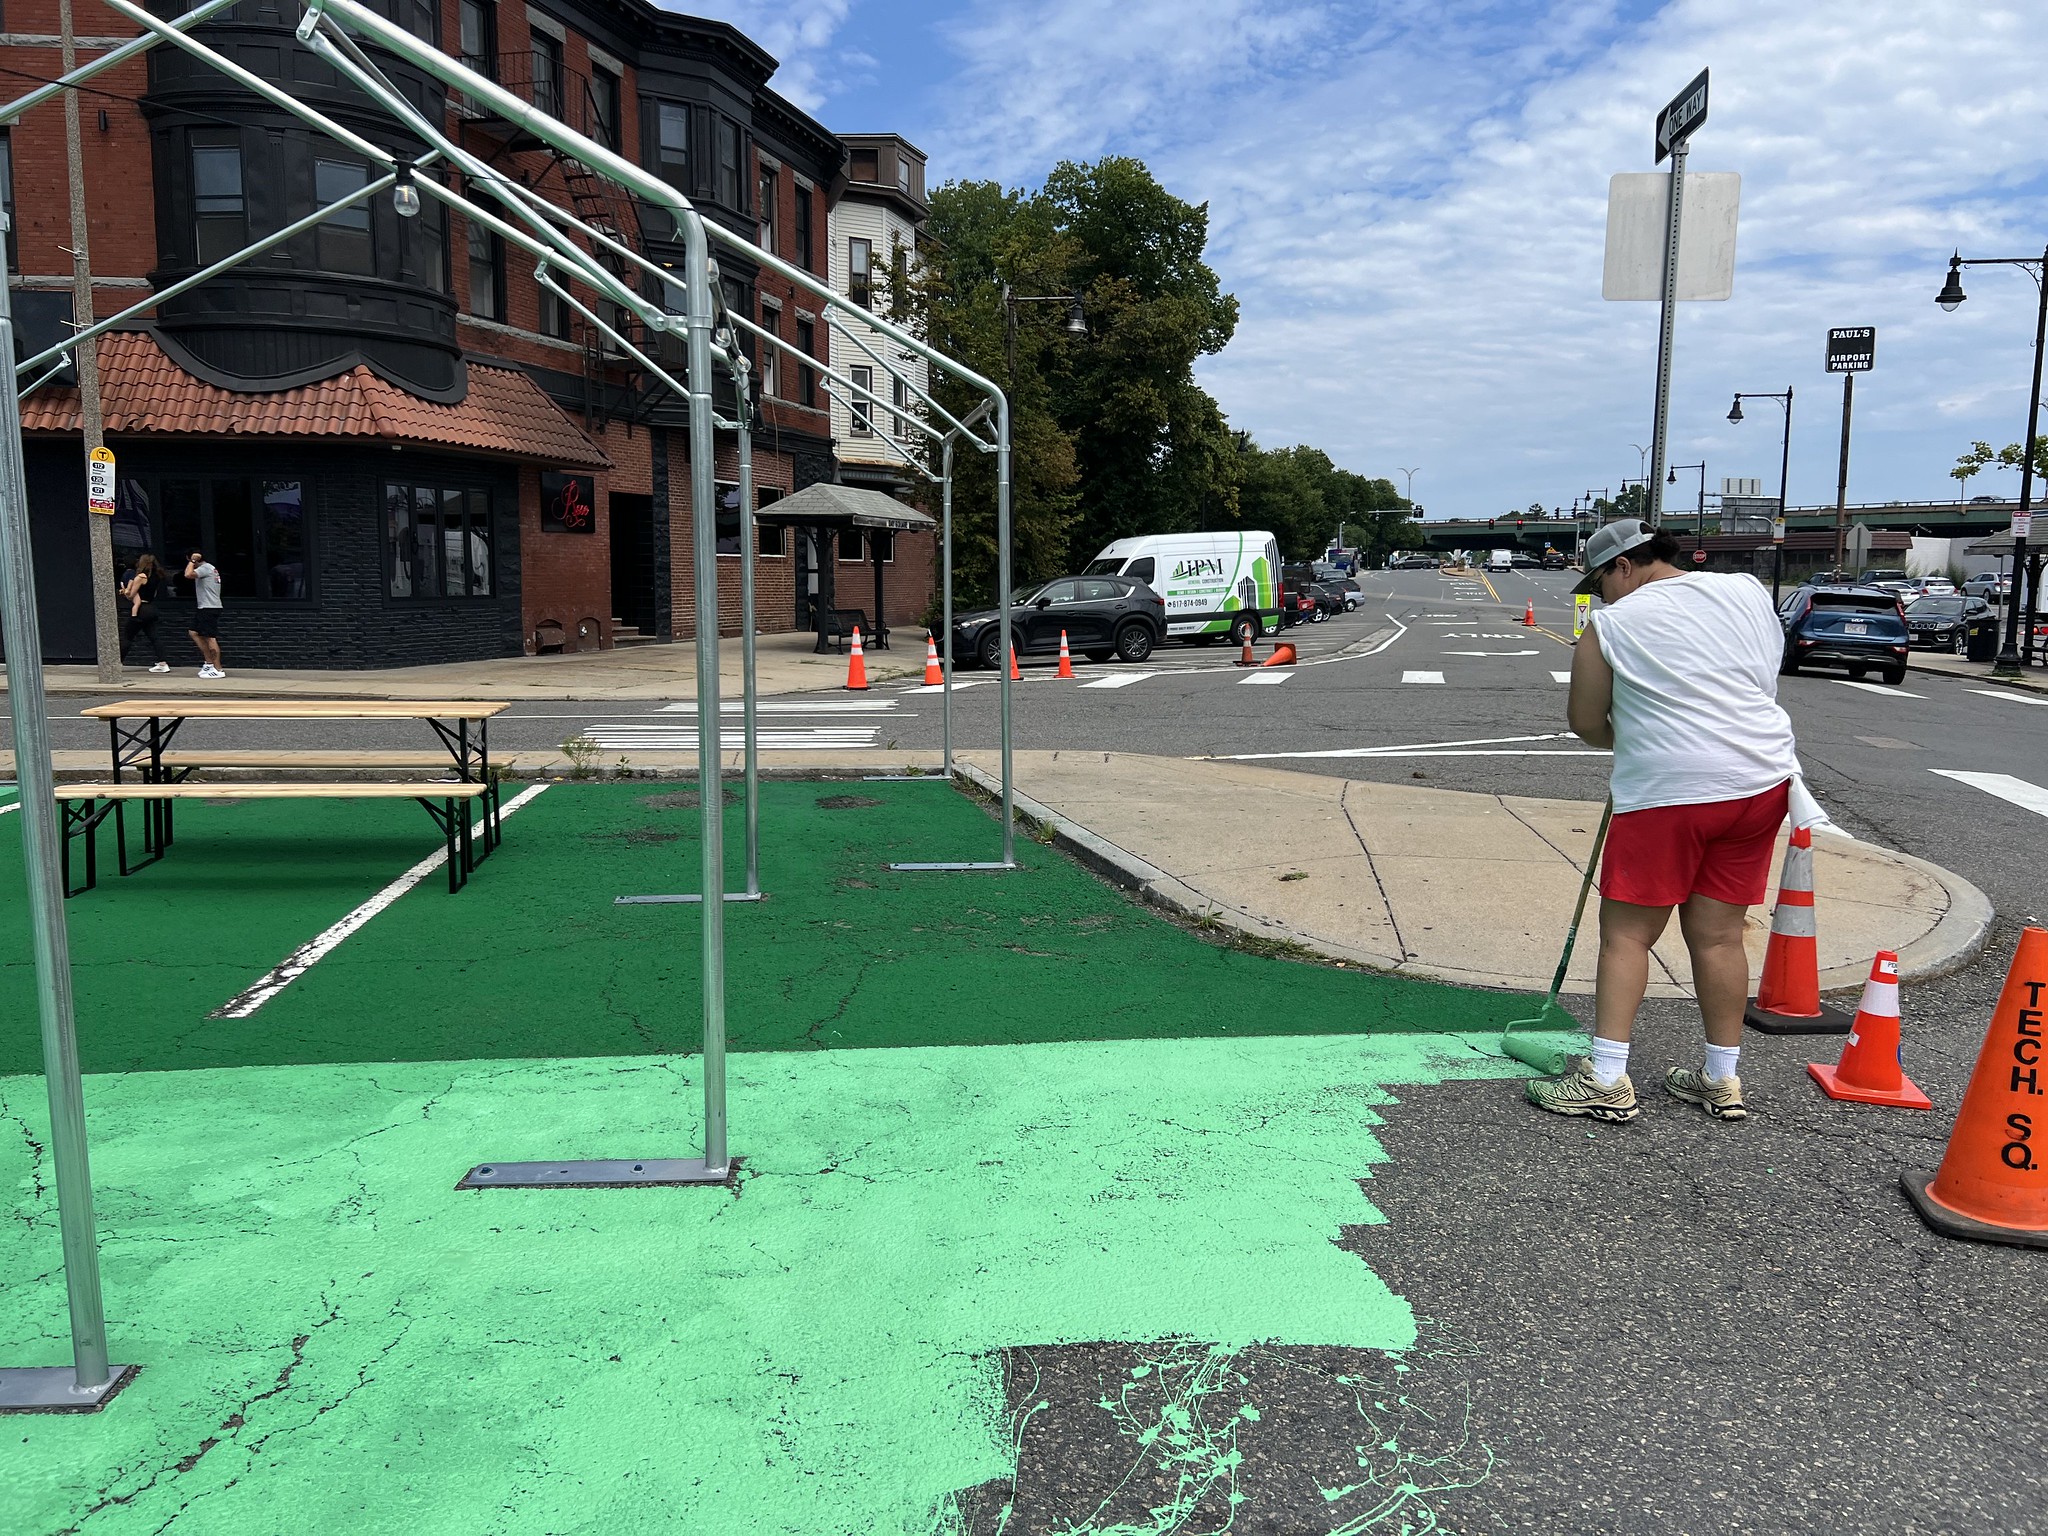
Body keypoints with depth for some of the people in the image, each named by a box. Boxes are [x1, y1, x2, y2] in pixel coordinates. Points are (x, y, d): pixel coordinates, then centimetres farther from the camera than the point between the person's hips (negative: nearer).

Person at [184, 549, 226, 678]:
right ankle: (209, 662, 16)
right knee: (194, 633, 16)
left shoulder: (205, 567, -11)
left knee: (210, 638, -9)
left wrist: (192, 561, -13)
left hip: (209, 608, -11)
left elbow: (188, 575, -24)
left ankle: (218, 670, -8)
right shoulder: (208, 568, 20)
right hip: (204, 608, 11)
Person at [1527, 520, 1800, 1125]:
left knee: (1626, 933, 2)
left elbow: (1586, 723, 1)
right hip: (1763, 781, 6)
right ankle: (1722, 1081, 20)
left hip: (1667, 791, -6)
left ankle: (1606, 1081, -1)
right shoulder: (1748, 591, 10)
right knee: (1718, 934, 13)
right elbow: (1766, 676, 21)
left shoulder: (1610, 625, -3)